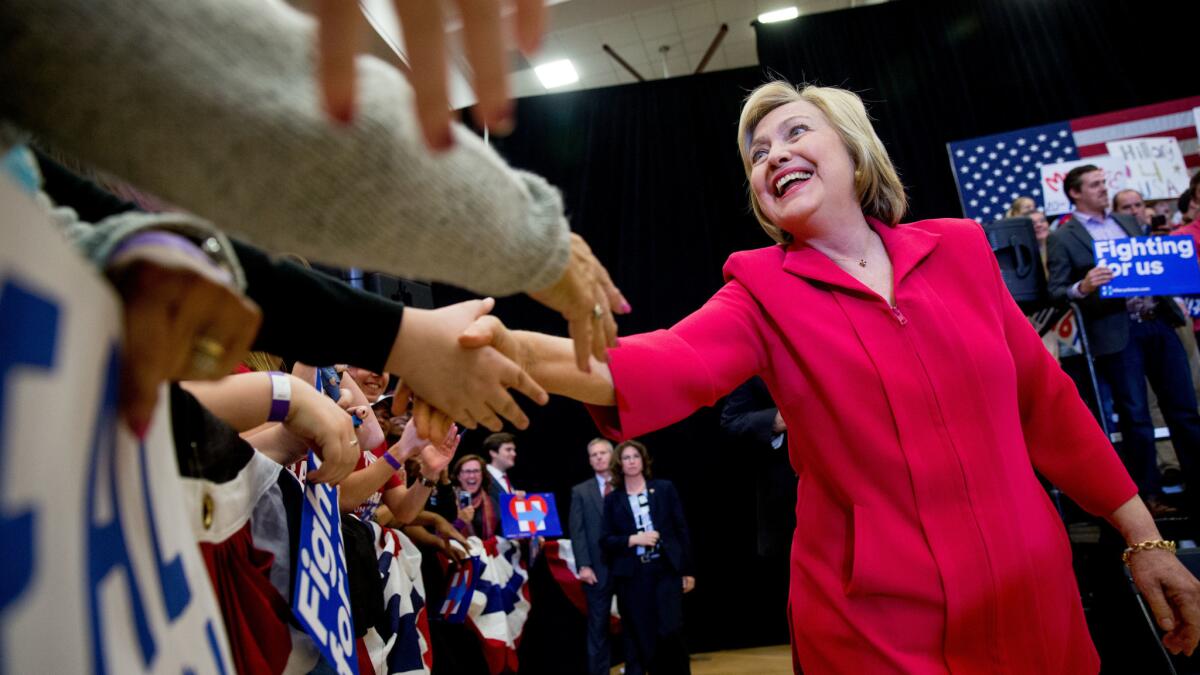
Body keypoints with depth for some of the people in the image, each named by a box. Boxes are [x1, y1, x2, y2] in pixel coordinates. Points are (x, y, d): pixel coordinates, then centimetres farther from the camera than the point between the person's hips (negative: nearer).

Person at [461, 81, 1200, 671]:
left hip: (1035, 600, 4)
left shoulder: (958, 249, 2)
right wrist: (523, 349, -44)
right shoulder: (762, 290, -6)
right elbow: (671, 365, -26)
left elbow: (1046, 399, 8)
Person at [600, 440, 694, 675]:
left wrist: (688, 570, 3)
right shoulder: (612, 499, 6)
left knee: (670, 631, -9)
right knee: (638, 637, 3)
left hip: (666, 570, -1)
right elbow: (605, 540, 4)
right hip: (631, 576, 1)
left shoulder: (664, 488, 5)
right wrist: (633, 539, -13)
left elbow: (681, 529, 5)